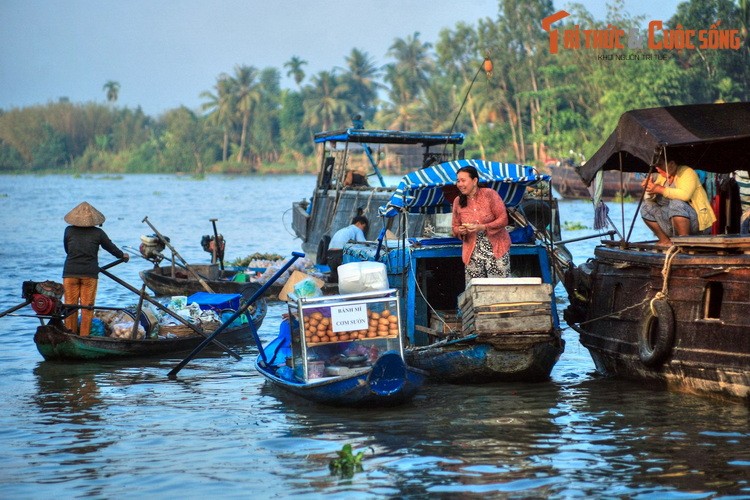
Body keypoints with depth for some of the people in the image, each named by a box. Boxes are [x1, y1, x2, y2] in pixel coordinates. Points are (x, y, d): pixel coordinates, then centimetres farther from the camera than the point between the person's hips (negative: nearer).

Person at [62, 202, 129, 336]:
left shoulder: (69, 230, 3)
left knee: (70, 305, 6)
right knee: (87, 306, 3)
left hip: (70, 272, 1)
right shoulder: (98, 233, 1)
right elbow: (110, 247, 14)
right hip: (90, 274, -1)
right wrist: (123, 255, 34)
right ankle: (84, 335, 2)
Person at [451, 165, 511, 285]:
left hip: (495, 248, -3)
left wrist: (483, 227, -21)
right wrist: (460, 231, -10)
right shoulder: (458, 201, 7)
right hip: (472, 251, 3)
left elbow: (503, 219, -8)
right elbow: (454, 227, 15)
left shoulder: (489, 194, -5)